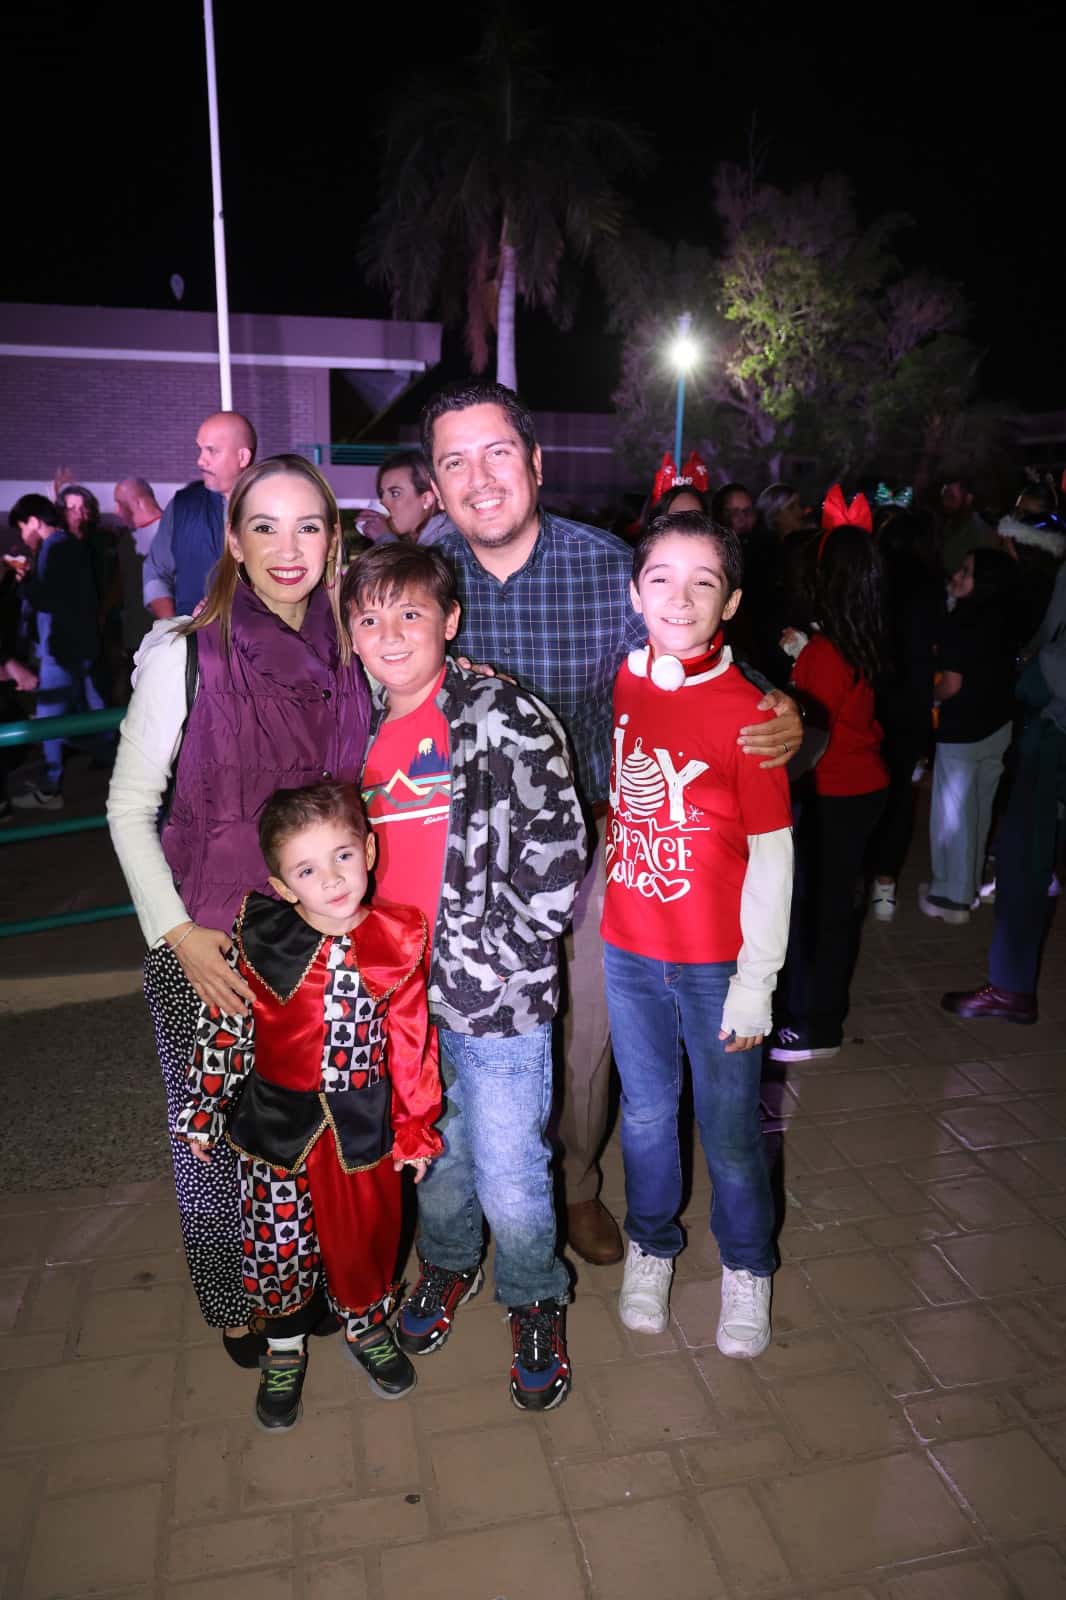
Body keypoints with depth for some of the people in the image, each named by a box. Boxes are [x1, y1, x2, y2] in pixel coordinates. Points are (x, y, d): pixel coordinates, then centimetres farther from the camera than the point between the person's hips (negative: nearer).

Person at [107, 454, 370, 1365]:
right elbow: (130, 807, -6)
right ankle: (234, 1305, 37)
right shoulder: (185, 655, -11)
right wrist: (178, 934, -13)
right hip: (208, 948, -3)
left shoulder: (353, 659, 0)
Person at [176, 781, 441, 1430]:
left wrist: (416, 1127, 2)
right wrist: (204, 1110, 5)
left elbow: (413, 1042, -3)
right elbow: (224, 1027, -2)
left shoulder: (399, 942, -13)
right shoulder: (257, 937, -15)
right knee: (279, 1240, 14)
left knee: (365, 1231, 17)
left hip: (363, 1124, 1)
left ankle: (366, 1326, 47)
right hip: (278, 1121, 0)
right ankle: (285, 1346, 42)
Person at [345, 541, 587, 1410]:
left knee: (510, 1177, 5)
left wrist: (496, 959, -15)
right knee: (431, 1151, 22)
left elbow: (560, 847, -16)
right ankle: (448, 1264, 50)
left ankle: (536, 1301, 34)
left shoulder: (504, 714, -13)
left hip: (494, 995, -5)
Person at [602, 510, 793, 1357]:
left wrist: (756, 982, -10)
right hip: (627, 951, 3)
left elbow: (772, 858, -11)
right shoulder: (614, 685, -3)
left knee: (730, 1130, 12)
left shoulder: (745, 711, -14)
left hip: (717, 961, -3)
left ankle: (747, 1268, 39)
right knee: (646, 1113, 19)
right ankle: (651, 1246, 45)